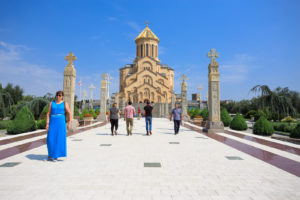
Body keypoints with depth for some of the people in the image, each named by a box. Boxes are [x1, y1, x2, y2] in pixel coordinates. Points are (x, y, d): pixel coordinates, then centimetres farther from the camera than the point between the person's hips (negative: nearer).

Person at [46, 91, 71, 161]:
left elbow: (69, 113, -4)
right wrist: (47, 124, -4)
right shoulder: (51, 103, 7)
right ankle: (50, 154, 18)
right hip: (52, 122, 2)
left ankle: (55, 156, 8)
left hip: (61, 122, -2)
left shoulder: (65, 103, 1)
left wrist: (69, 123, -12)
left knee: (59, 139, -4)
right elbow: (48, 114, 4)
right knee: (51, 139, -3)